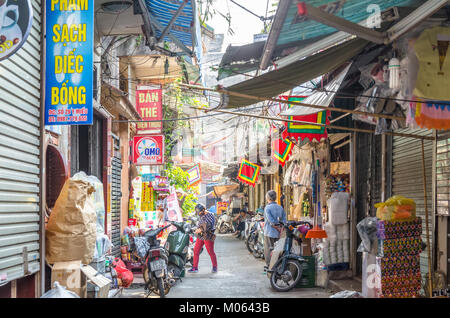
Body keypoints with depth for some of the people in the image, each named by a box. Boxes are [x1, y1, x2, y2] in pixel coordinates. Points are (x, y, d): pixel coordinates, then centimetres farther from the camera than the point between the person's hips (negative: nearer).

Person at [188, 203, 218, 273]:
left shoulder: (210, 215, -10)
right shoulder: (201, 216, 16)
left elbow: (209, 225, -23)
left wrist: (201, 229, -26)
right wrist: (198, 229, 11)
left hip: (208, 237, -8)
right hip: (200, 237, 8)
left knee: (211, 252, 0)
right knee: (196, 251, 1)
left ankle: (215, 267, 16)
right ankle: (195, 267, 5)